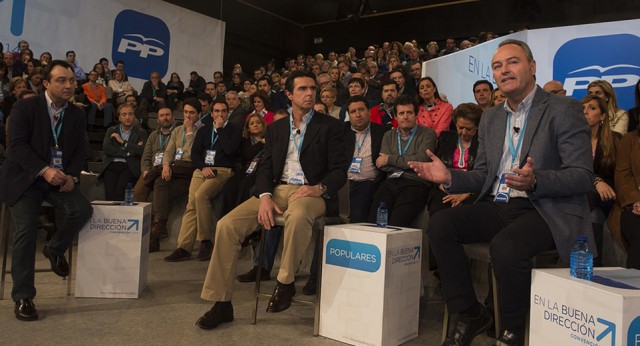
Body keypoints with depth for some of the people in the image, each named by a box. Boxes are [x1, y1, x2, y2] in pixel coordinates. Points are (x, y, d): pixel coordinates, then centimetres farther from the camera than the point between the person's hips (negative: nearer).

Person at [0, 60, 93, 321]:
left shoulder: (77, 114, 6)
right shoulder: (25, 107, -6)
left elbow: (80, 150, 5)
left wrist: (72, 175, -14)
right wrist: (44, 170, -28)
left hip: (60, 178, 3)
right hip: (24, 178, -3)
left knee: (82, 210, -22)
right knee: (26, 229, -15)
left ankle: (55, 249, 10)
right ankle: (22, 297, -3)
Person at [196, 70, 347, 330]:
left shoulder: (330, 126, 5)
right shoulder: (275, 128, 17)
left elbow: (339, 171, 0)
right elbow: (265, 167, 10)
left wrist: (319, 188, -20)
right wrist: (265, 196, -10)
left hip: (310, 192, -4)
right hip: (276, 190, 4)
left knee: (297, 216, -41)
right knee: (227, 225, -16)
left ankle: (286, 282, -16)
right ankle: (221, 303, -5)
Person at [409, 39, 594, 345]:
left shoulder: (564, 110, -4)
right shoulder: (490, 118, 15)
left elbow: (583, 176, -11)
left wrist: (535, 181, -30)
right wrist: (449, 177, -3)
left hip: (546, 211, -5)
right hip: (497, 207, 6)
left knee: (505, 246, -34)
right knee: (440, 223, -18)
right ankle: (468, 314, -2)